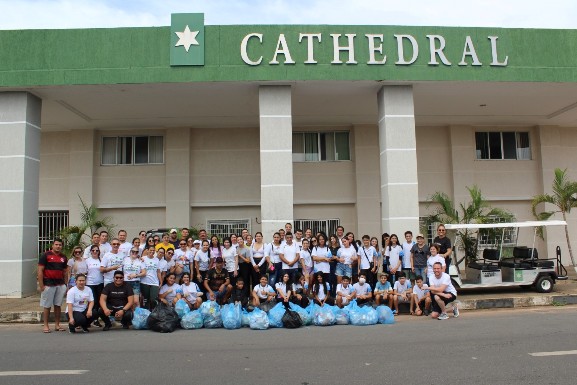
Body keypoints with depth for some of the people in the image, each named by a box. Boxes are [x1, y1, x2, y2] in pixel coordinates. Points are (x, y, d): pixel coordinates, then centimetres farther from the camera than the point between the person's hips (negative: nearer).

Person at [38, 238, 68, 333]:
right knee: (47, 306, 3)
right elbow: (40, 271, -7)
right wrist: (41, 285, -11)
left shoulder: (63, 257, 11)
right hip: (48, 284, -4)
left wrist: (65, 284, 10)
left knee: (58, 305, 9)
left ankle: (57, 325, 16)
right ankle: (46, 326, 12)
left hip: (60, 285, 5)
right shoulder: (45, 255, -4)